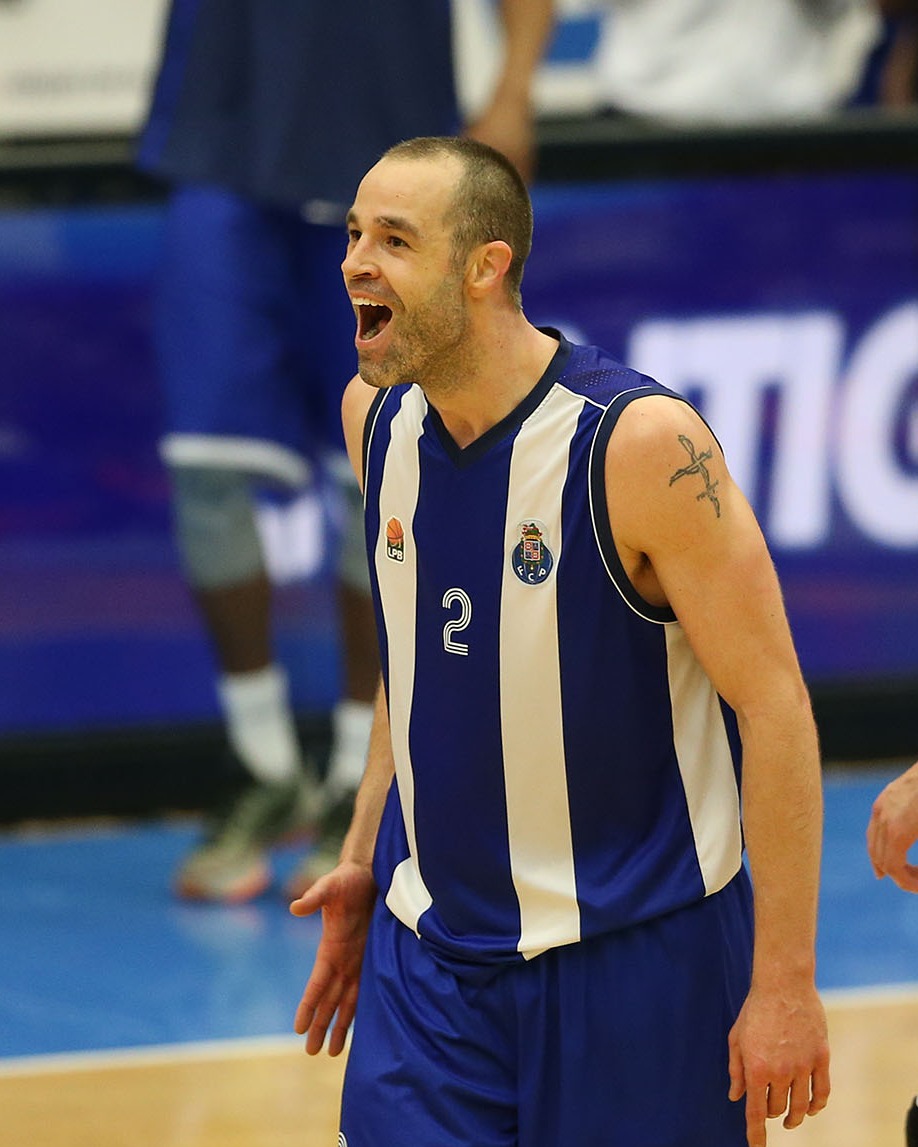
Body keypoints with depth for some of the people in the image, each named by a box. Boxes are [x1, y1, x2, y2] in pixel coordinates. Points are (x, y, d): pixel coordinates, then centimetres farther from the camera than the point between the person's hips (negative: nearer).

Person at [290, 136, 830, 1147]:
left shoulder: (642, 445, -19)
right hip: (428, 951, 5)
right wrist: (364, 857, 14)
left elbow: (775, 706, -16)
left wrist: (784, 983, -17)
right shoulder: (376, 415, 1)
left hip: (639, 950, -5)